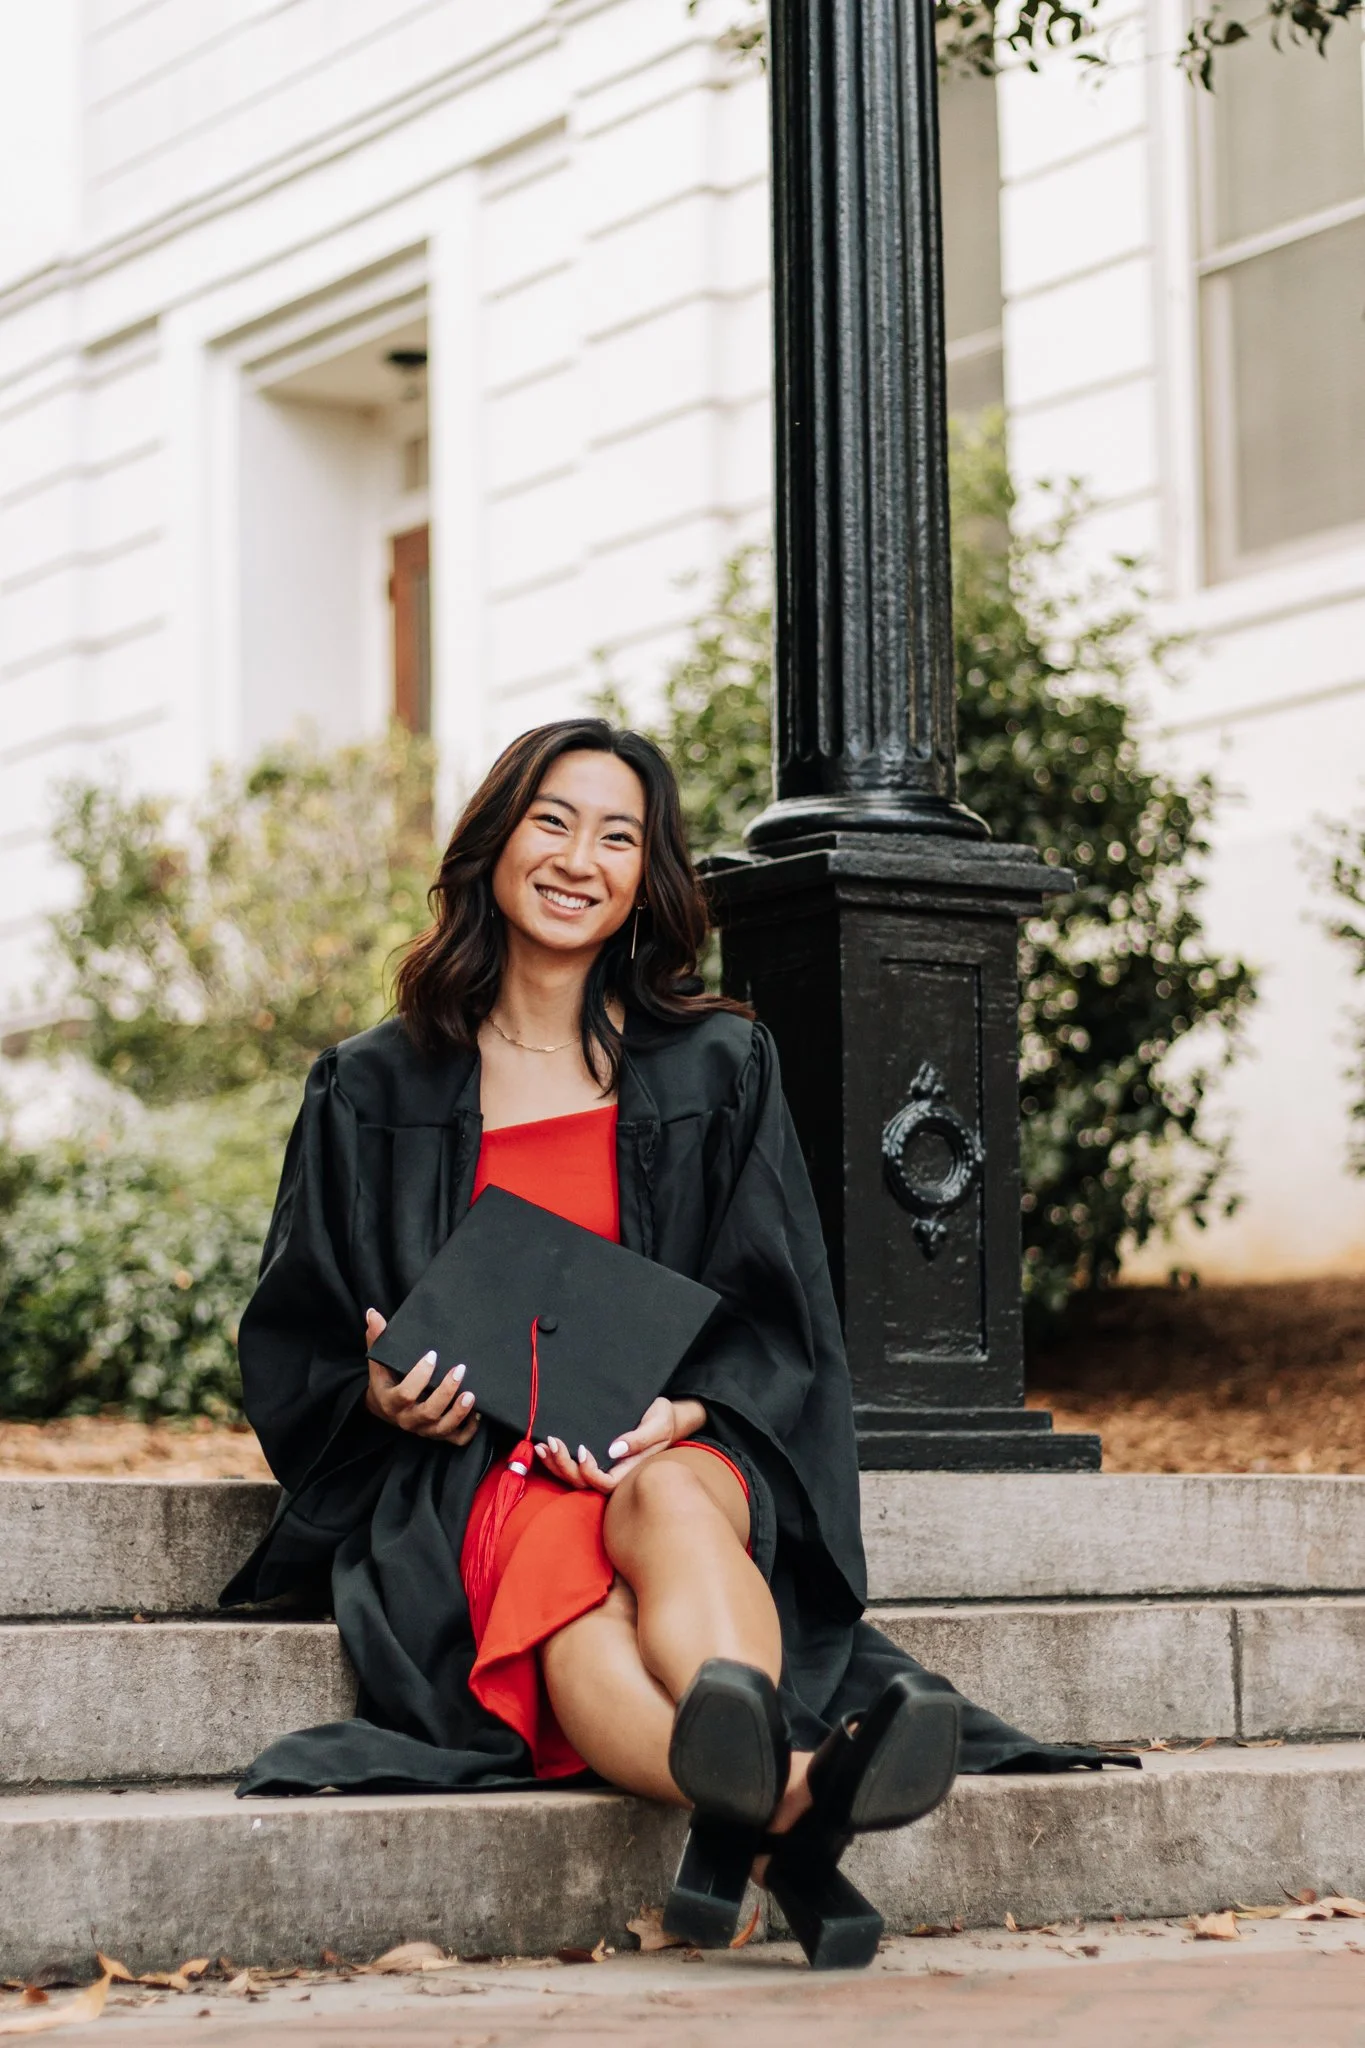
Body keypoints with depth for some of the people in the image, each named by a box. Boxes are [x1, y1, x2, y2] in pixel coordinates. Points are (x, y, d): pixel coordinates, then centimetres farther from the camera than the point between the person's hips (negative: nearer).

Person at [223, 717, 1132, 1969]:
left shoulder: (717, 1069, 14)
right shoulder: (374, 1091, 14)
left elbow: (778, 1317, 9)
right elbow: (291, 1347, 16)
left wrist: (681, 1412, -12)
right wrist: (380, 1395, -8)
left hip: (683, 1456, 1)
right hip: (467, 1479, -1)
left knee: (663, 1508, -38)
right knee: (565, 1592, -38)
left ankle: (742, 1805, -70)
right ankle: (798, 1806, -70)